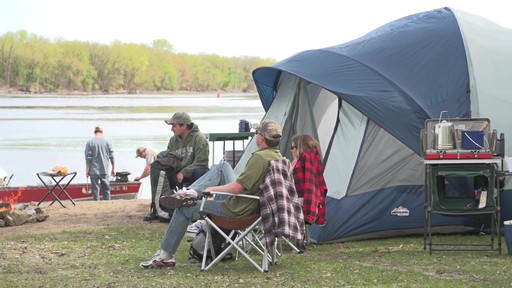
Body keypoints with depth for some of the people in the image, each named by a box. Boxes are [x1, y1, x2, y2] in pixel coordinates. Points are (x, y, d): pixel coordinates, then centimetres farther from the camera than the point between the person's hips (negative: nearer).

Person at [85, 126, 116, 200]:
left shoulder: (90, 143, -4)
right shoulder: (107, 142, 2)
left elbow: (88, 158, -6)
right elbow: (111, 157, 4)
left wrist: (87, 169, 1)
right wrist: (113, 169, 13)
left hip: (94, 171, -2)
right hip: (104, 170, 2)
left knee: (95, 189, 1)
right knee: (106, 189, 9)